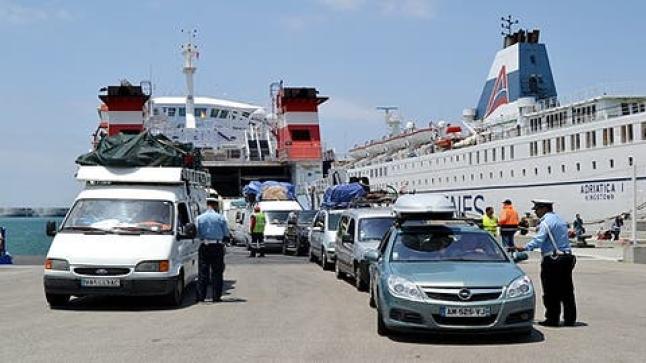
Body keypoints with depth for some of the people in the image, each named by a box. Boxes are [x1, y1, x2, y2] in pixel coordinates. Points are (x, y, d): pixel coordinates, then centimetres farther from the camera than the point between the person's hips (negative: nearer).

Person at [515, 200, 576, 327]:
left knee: (551, 292, -2)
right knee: (567, 291, 10)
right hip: (567, 257, 9)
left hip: (552, 260, -9)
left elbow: (539, 240, -23)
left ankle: (552, 319, 1)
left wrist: (524, 248, -26)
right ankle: (570, 319, 14)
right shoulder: (560, 220, 17)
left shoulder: (546, 222, -12)